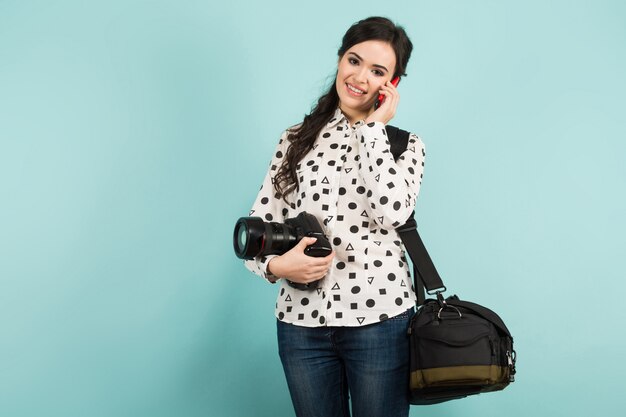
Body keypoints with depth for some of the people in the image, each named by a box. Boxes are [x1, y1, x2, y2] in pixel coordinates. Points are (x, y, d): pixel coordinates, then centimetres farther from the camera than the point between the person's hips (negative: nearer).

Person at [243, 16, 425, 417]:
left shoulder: (403, 144, 5)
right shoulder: (297, 139, 10)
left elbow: (391, 211, -16)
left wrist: (373, 128, -7)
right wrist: (276, 264, -14)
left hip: (379, 319, -2)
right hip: (302, 320, 2)